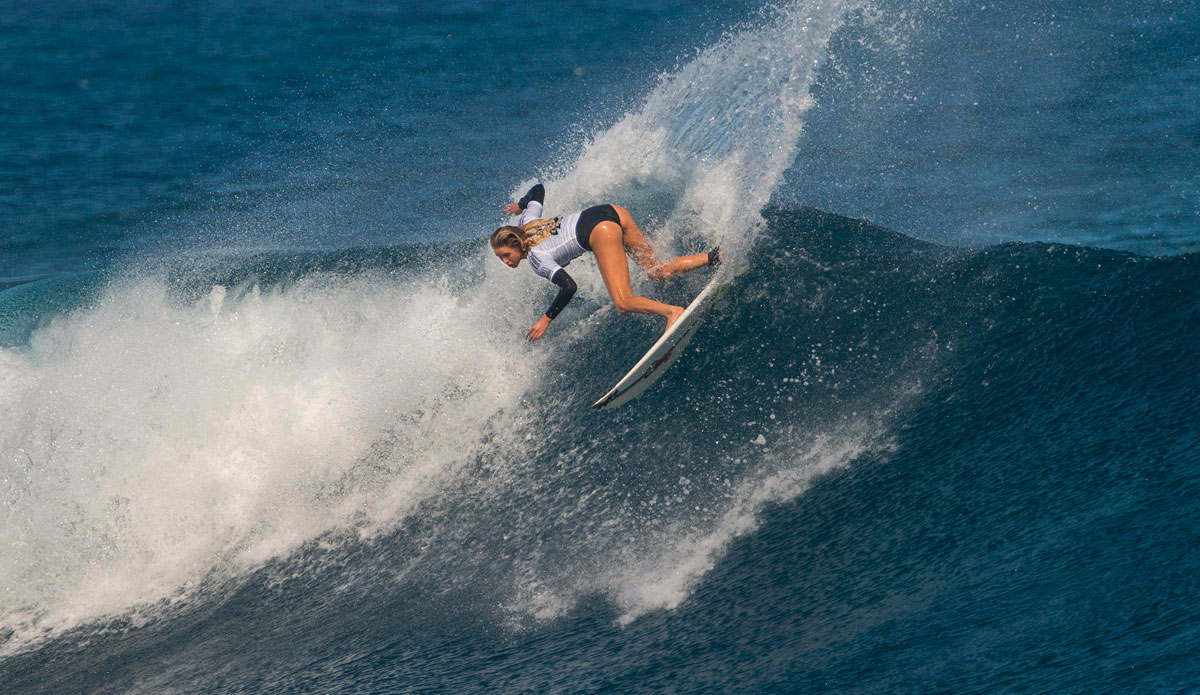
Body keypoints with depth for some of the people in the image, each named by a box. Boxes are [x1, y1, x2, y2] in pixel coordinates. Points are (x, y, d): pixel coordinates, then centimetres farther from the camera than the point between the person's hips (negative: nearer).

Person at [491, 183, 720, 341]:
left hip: (600, 232, -9)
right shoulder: (527, 223, 16)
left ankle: (672, 311, -31)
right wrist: (520, 204, 54)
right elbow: (538, 189, 33)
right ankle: (712, 258, 1)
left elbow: (568, 287, -15)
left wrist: (546, 319, -8)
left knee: (624, 303, -12)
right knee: (658, 272, 12)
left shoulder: (536, 257, -6)